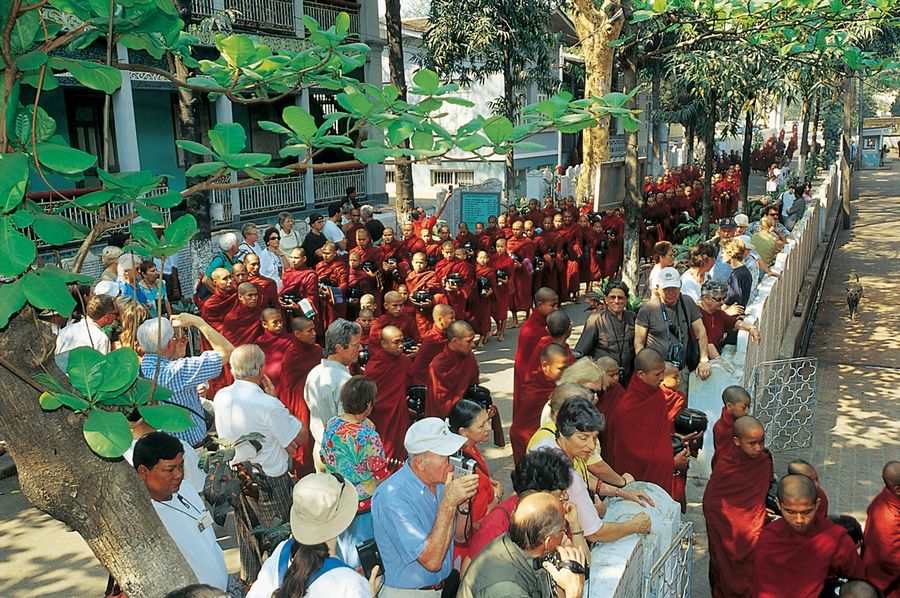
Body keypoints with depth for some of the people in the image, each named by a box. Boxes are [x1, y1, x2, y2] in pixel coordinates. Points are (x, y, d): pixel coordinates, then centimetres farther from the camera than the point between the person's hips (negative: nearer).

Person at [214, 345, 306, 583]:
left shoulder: (221, 397, -6)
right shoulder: (267, 405, -27)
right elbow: (301, 436, -14)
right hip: (269, 480, -7)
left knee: (248, 536, 24)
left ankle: (249, 582, 41)